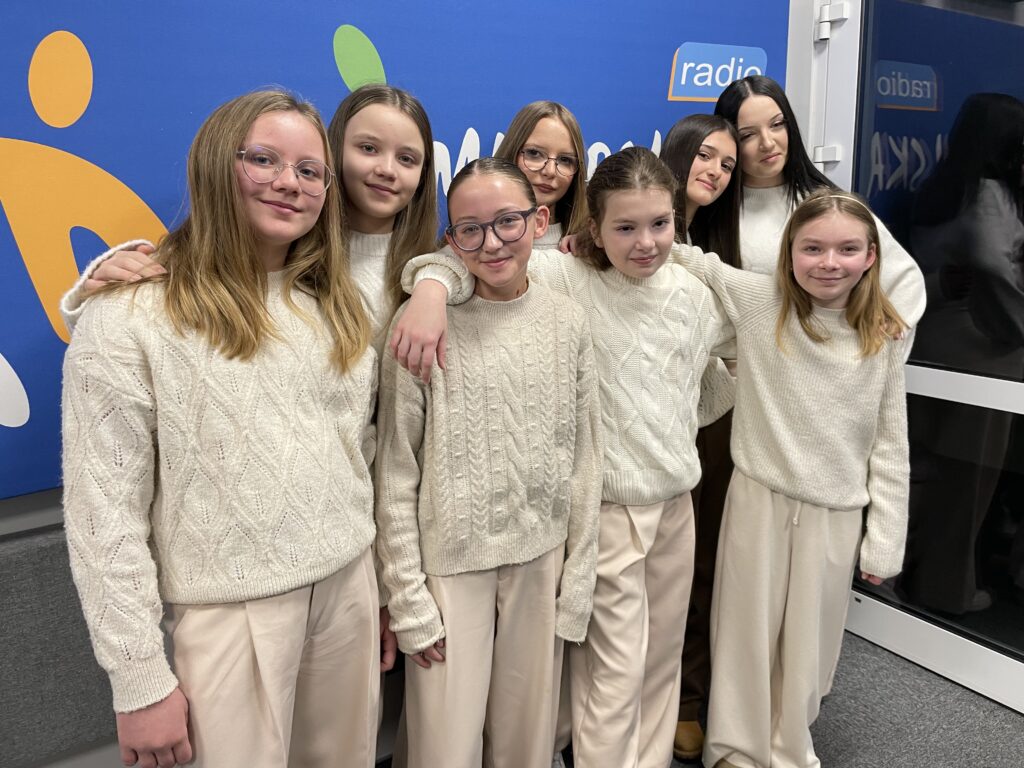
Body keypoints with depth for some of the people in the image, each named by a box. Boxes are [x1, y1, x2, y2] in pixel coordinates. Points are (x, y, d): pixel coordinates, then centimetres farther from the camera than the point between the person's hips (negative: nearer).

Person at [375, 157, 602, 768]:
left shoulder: (567, 323, -1)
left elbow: (585, 460, 3)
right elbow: (396, 474, -6)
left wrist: (578, 581, 3)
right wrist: (409, 600, -7)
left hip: (541, 560, 3)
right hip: (450, 564, -2)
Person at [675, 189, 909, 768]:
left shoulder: (884, 338, -3)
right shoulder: (758, 301, -7)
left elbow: (891, 447, 1)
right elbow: (691, 260, 0)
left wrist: (885, 543, 1)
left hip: (836, 514, 1)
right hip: (759, 500, -1)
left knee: (809, 640, 15)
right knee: (748, 632, 12)